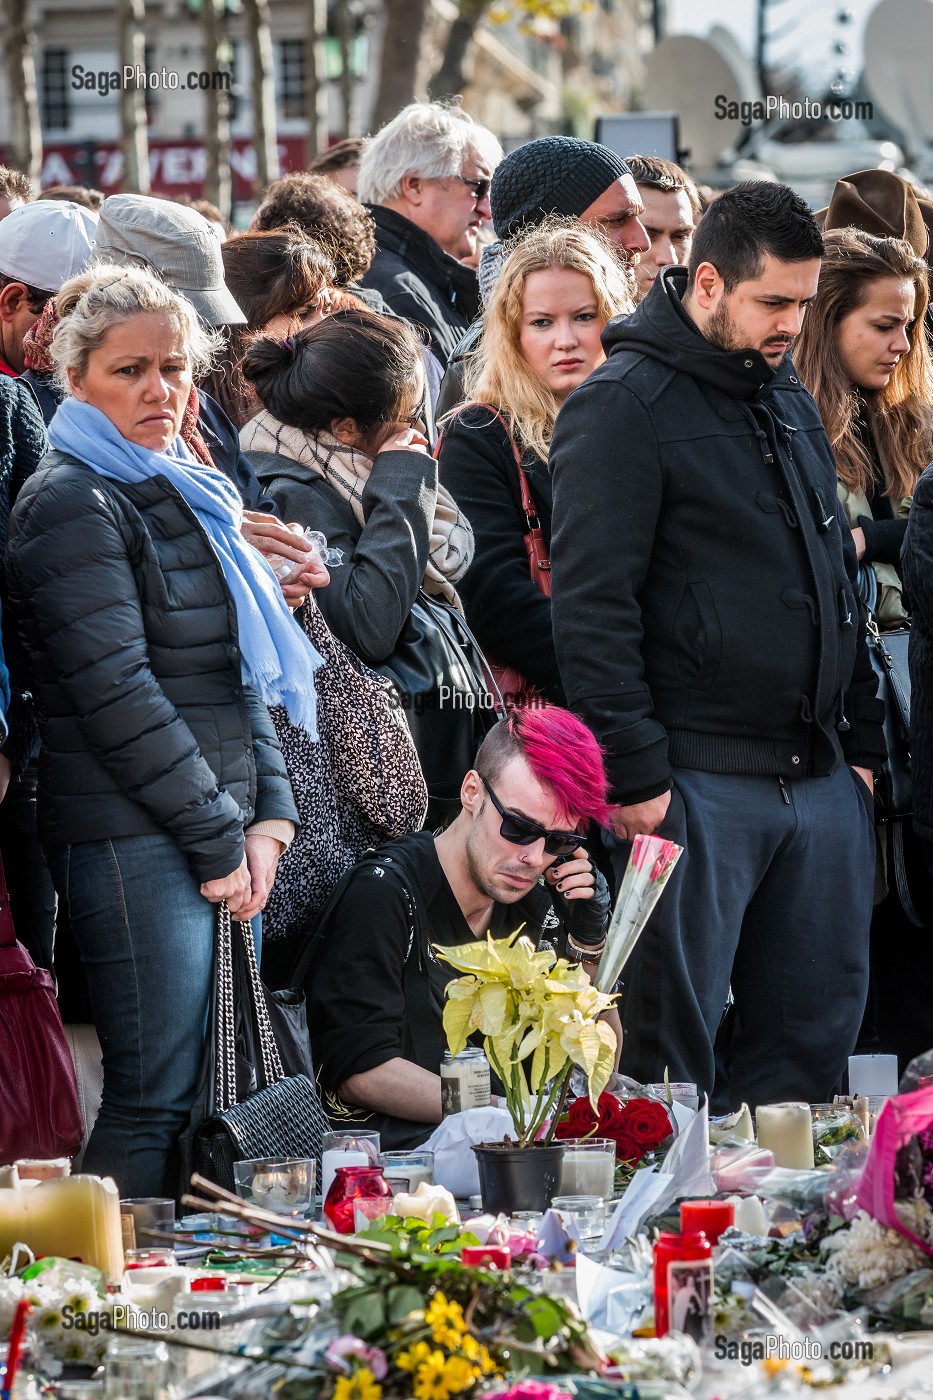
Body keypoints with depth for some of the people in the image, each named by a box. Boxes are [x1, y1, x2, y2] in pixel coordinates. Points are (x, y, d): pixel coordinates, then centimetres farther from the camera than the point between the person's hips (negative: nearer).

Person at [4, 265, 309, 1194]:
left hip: (216, 838, 9)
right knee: (155, 1101, -9)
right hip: (132, 840, -9)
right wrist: (218, 841, -12)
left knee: (198, 1091, 7)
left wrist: (268, 815, 8)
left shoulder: (183, 492, 19)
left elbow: (244, 672, 22)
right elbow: (117, 693, -15)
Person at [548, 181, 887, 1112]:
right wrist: (633, 772, -17)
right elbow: (592, 604, -14)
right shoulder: (625, 404, -8)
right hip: (697, 785, -7)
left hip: (820, 782, 8)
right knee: (671, 1044, -2)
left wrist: (861, 741, 18)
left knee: (815, 1031, 9)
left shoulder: (790, 401, 17)